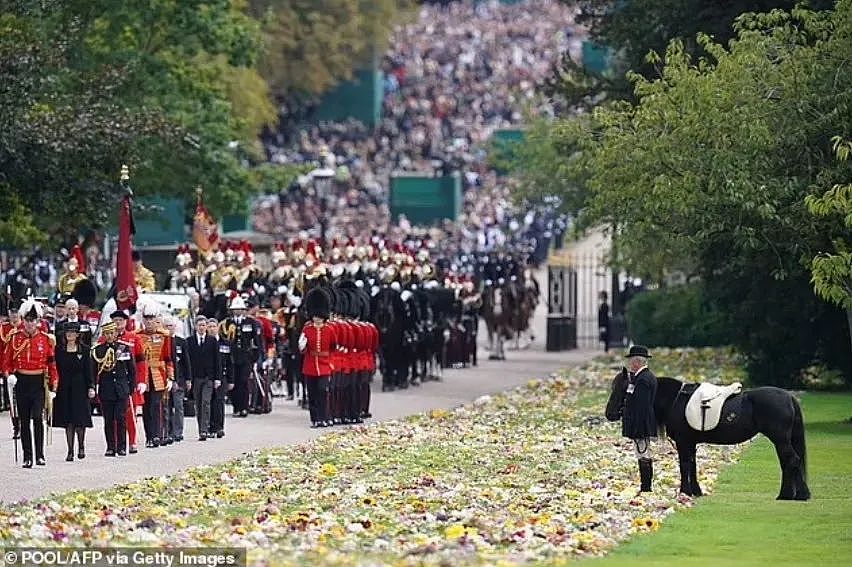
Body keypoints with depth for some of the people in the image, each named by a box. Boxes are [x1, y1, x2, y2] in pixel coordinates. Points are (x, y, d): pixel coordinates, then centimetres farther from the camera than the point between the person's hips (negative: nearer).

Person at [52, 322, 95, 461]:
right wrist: (53, 386, 0)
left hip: (80, 388, -1)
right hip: (64, 388, 1)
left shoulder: (84, 350, 2)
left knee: (80, 420, -4)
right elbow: (56, 369, 6)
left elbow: (88, 370, 2)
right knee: (68, 421, 0)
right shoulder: (59, 350, 5)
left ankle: (81, 446, 16)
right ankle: (70, 451, 5)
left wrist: (91, 387, -5)